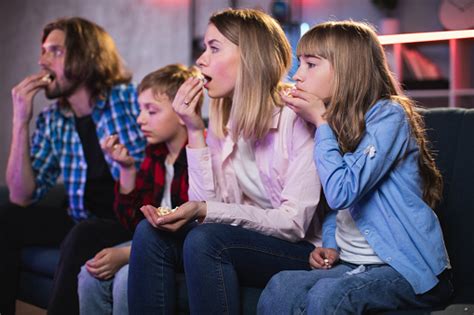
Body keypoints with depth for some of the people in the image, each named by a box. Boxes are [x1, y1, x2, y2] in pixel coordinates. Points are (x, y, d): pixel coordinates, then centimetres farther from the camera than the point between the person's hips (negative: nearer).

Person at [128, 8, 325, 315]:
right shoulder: (222, 123, 6)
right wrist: (196, 132, -10)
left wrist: (205, 211, -24)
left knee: (205, 239, -30)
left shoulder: (298, 117, -15)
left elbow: (294, 223, -19)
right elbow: (207, 204, -4)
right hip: (248, 240, 6)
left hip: (302, 251, -6)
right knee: (151, 233, -14)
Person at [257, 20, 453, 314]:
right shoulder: (336, 121, 12)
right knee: (280, 288, -23)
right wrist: (330, 246, 2)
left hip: (410, 268, -6)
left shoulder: (388, 114, -12)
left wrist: (320, 122, -15)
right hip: (353, 264, 7)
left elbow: (341, 194, -24)